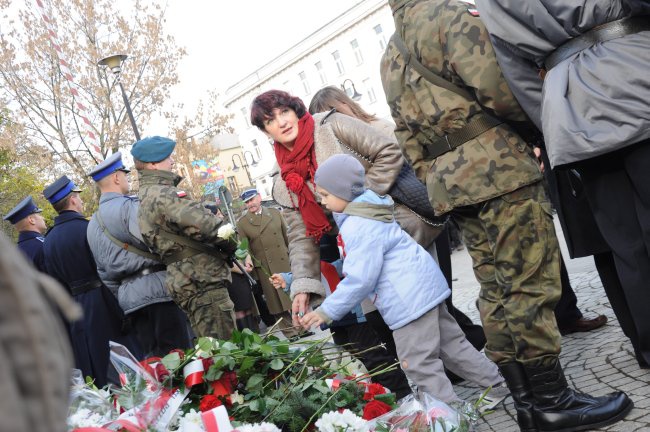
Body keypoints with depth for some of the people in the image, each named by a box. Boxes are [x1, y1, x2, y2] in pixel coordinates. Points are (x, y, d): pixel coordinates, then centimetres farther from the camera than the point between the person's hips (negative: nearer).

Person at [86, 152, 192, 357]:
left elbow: (105, 271, 21)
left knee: (152, 357, 11)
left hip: (128, 298, 8)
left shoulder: (92, 224, 18)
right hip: (157, 287, -8)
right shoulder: (130, 206, -7)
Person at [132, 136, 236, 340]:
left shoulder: (145, 199, 20)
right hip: (202, 282, -10)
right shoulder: (162, 194, -14)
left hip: (188, 284, 10)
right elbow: (202, 223, -26)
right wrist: (230, 241, -8)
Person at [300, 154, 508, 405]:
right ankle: (498, 385, 28)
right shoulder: (365, 213, 15)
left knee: (418, 363, -3)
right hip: (424, 287, 11)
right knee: (451, 344, 18)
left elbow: (360, 279, -20)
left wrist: (326, 311, -13)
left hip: (409, 299, -11)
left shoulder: (358, 227, -18)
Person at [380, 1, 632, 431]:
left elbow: (409, 139, 19)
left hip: (449, 186, 8)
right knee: (530, 286, -4)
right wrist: (537, 117, 1)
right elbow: (498, 86, -18)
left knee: (498, 291, 10)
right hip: (498, 169, -8)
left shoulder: (390, 59, 21)